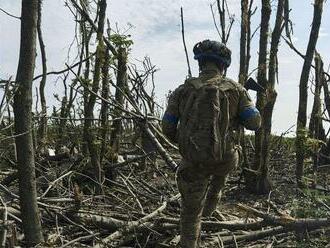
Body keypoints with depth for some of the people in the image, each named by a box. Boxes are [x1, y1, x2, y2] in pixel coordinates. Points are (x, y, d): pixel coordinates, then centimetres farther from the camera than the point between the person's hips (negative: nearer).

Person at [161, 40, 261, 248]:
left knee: (191, 211, 18)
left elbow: (167, 128, 1)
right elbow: (255, 123, -2)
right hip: (226, 160, 1)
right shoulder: (235, 89, -2)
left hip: (194, 161, -1)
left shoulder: (183, 90, 0)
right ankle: (209, 207, 48)